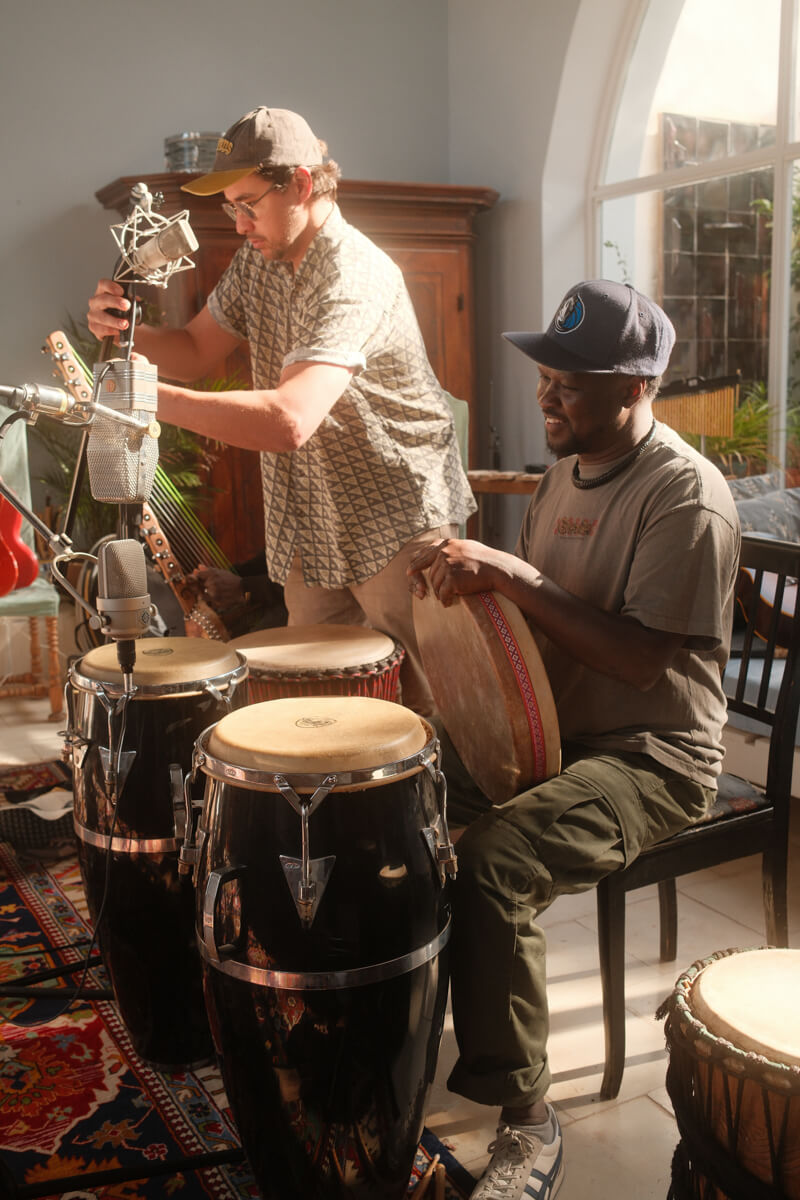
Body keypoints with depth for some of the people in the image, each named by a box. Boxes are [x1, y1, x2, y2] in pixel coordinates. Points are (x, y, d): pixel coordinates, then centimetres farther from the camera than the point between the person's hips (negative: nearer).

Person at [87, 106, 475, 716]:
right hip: (314, 525, 8)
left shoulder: (355, 276, -24)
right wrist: (127, 330, -10)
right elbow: (195, 352, 12)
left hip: (399, 521, -8)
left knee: (422, 708, -1)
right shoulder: (258, 259, 5)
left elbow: (290, 420, -37)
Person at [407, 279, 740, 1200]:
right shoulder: (566, 472, 11)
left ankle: (525, 1119, -12)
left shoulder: (686, 494, -16)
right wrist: (469, 575, 0)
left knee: (490, 859, -30)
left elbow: (644, 659, -24)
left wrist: (517, 577, -29)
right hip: (548, 728, 8)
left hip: (652, 754, -8)